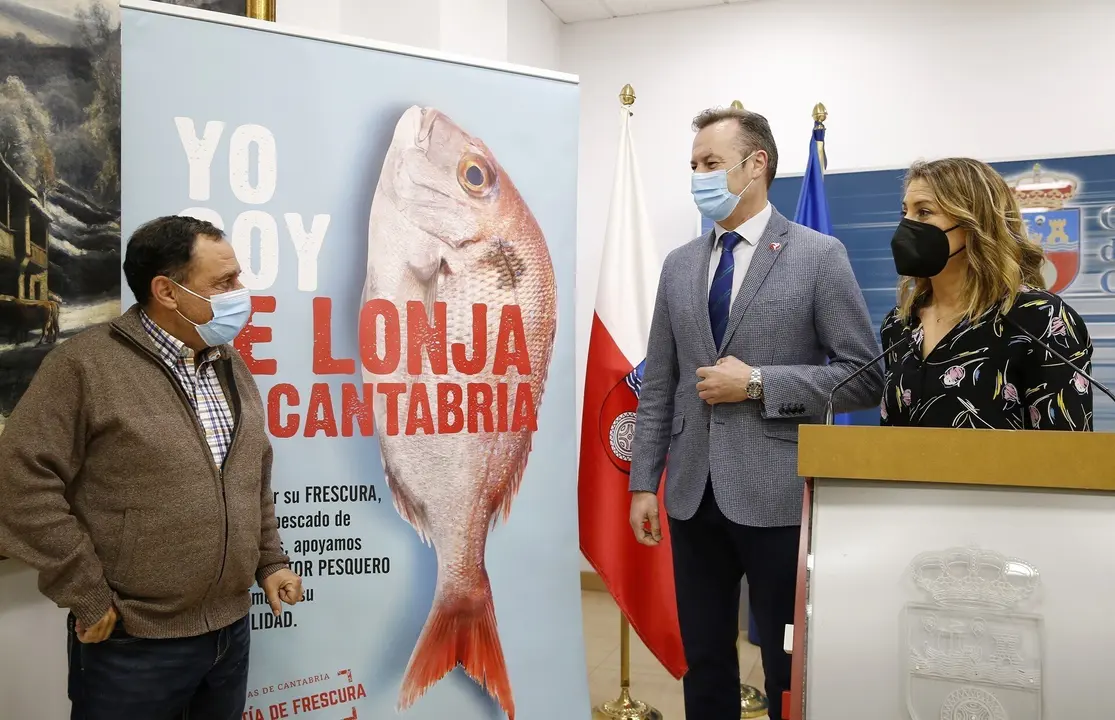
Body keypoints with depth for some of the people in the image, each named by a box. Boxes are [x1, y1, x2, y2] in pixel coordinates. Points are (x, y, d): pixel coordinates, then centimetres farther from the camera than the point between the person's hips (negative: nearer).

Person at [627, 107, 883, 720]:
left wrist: (757, 383, -14)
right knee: (704, 661, 15)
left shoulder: (818, 256, -3)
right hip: (693, 495, 4)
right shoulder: (679, 266, 10)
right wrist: (643, 482, 5)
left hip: (777, 495, -4)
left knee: (789, 669, 8)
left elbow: (865, 377, -6)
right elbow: (657, 386, 10)